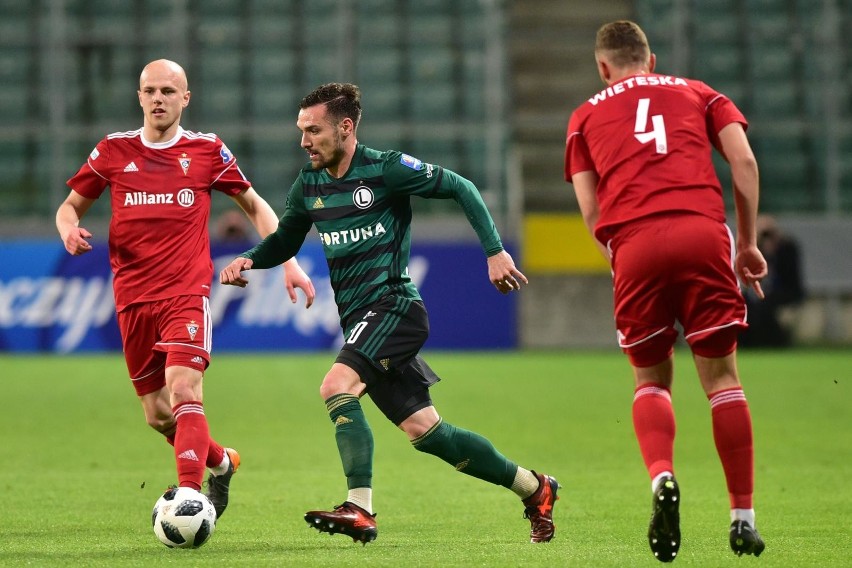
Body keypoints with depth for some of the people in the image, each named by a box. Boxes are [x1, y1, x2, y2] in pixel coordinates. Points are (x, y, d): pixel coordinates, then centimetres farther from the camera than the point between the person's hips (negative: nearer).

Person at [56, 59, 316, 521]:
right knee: (157, 415, 9)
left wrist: (289, 262, 5)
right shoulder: (114, 151, 7)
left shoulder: (207, 150, 4)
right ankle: (220, 462, 36)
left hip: (187, 292, -3)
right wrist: (69, 230, -8)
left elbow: (254, 206, 13)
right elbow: (70, 206, 16)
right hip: (133, 298, 3)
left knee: (184, 391, -23)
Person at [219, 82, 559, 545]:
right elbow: (284, 241, 23)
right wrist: (248, 260, 2)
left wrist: (494, 251, -7)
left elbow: (460, 189, -3)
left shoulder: (386, 169, -9)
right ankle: (533, 489, 21)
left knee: (336, 386, -27)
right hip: (358, 322, 7)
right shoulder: (308, 185, 9)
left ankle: (360, 510, -27)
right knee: (422, 429, 6)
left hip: (393, 305, -7)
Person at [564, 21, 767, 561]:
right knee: (721, 375, 6)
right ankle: (744, 517, 2)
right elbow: (744, 161, 10)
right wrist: (748, 243, 14)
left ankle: (662, 477, -13)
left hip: (633, 244, 0)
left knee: (652, 379, 14)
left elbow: (591, 212, 14)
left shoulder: (585, 116, 23)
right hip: (703, 232, 0)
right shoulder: (697, 93, 23)